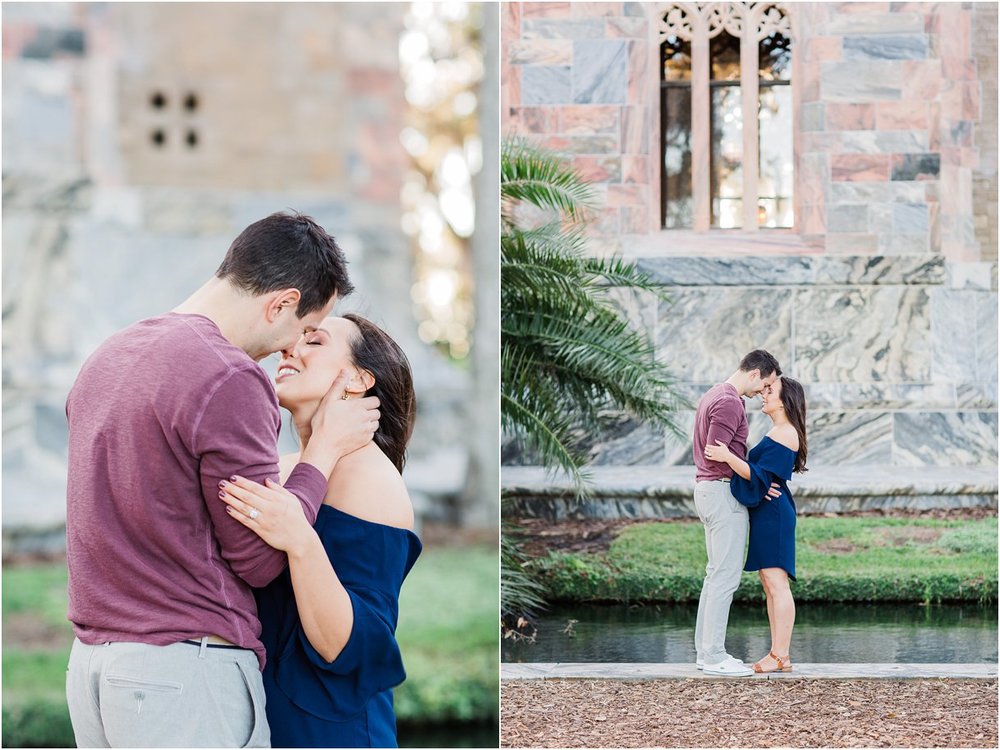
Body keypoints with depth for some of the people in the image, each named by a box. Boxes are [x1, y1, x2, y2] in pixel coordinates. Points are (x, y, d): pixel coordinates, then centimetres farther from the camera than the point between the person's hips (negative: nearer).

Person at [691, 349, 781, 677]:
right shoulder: (729, 403, -16)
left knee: (716, 573, 13)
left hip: (706, 490, 11)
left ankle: (705, 650, 15)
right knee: (726, 576, -8)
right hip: (725, 492, -11)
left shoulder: (713, 396, 16)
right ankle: (714, 656, -7)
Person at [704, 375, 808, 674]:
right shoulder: (779, 432, 18)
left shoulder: (785, 434, -13)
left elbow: (759, 476, -19)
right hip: (766, 514, 11)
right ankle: (777, 652, 12)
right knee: (770, 585, 10)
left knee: (776, 583, -10)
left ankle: (781, 656, -10)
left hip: (772, 514, -11)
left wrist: (728, 457, -24)